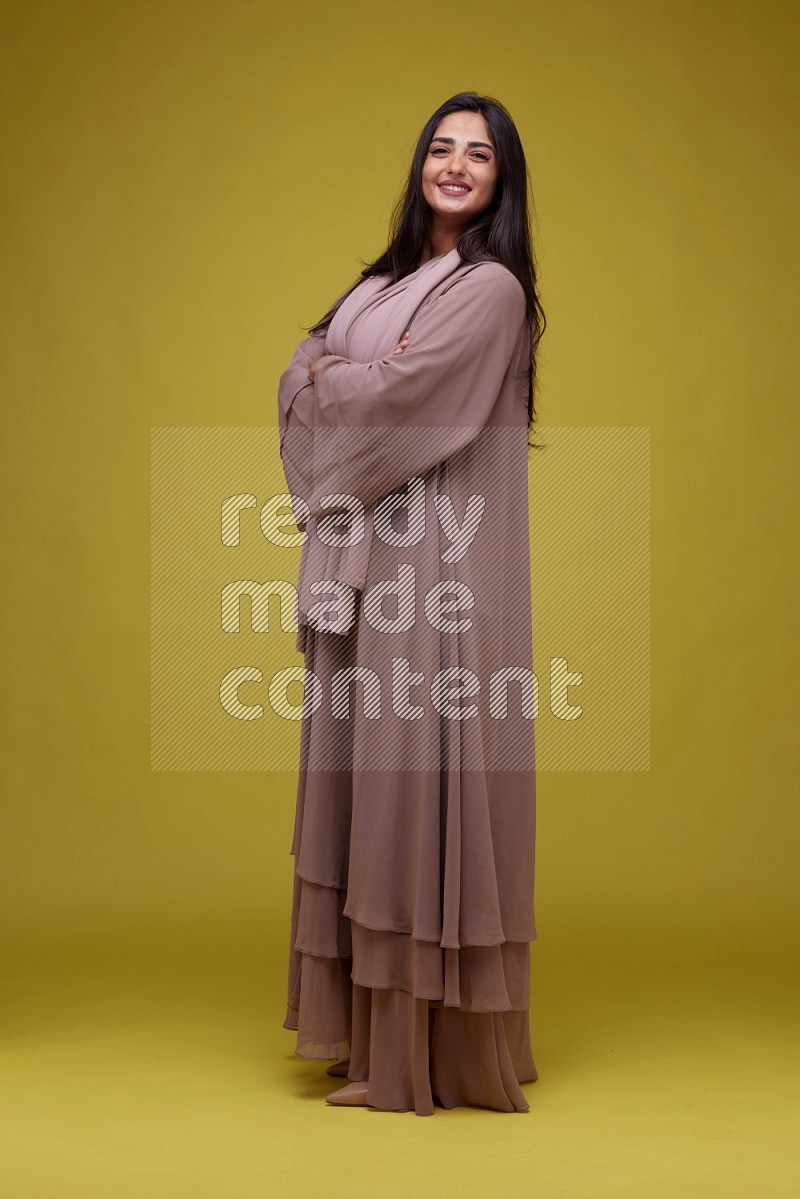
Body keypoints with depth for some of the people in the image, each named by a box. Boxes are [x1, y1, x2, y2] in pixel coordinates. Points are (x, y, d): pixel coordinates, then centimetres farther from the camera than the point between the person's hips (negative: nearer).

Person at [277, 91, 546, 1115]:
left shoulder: (491, 288, -5)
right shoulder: (386, 281, 20)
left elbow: (400, 394, -15)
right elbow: (300, 382, 12)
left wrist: (334, 379, 3)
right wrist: (357, 375, -7)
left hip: (439, 562, -8)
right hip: (364, 553, 8)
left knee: (420, 767, -6)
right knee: (362, 769, 8)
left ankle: (425, 1051, 4)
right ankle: (369, 1018, 19)